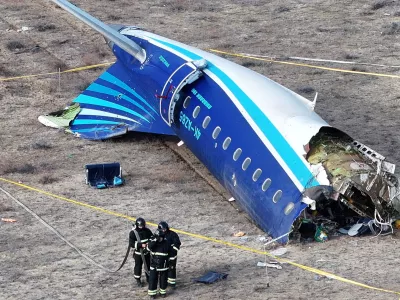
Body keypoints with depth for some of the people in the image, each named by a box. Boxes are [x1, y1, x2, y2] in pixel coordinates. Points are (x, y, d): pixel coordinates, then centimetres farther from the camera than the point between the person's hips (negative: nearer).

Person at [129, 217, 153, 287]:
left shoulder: (147, 231, -6)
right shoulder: (133, 232, -18)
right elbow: (131, 243, -22)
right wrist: (141, 245, -30)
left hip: (147, 252, 4)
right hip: (138, 253, -4)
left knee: (148, 265, 17)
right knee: (138, 266, 5)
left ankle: (148, 278, 38)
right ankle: (138, 280, 24)